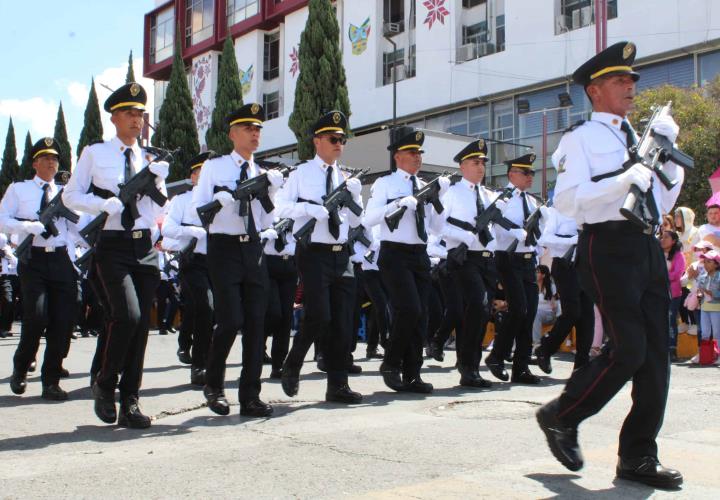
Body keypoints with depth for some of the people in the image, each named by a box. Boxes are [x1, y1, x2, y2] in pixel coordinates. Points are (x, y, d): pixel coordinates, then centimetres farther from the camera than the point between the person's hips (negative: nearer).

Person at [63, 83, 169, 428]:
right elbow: (70, 196, 4)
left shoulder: (151, 160, 14)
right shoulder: (95, 153, 5)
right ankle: (105, 385, 3)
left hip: (145, 247, 4)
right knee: (128, 315, -20)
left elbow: (159, 211, 11)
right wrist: (106, 203, -12)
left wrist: (157, 179, -6)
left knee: (141, 323, 2)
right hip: (114, 246, -4)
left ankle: (130, 403, 10)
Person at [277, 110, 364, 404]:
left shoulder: (346, 178, 15)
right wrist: (310, 208, -21)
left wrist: (355, 195, -1)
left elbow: (356, 221, 15)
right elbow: (281, 207, -6)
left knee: (343, 321, 3)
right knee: (319, 316, -13)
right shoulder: (302, 174, 1)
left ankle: (338, 385, 10)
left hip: (341, 254, 5)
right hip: (313, 253, -5)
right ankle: (292, 366, 13)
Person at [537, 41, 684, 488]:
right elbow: (567, 200, -13)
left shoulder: (640, 139, 22)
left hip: (648, 248, 7)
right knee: (628, 349, -13)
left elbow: (664, 203, 23)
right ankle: (561, 417, 8)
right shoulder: (581, 138, 1)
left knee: (655, 354, 4)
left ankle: (639, 456, 13)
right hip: (609, 247, -7)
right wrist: (625, 180, -19)